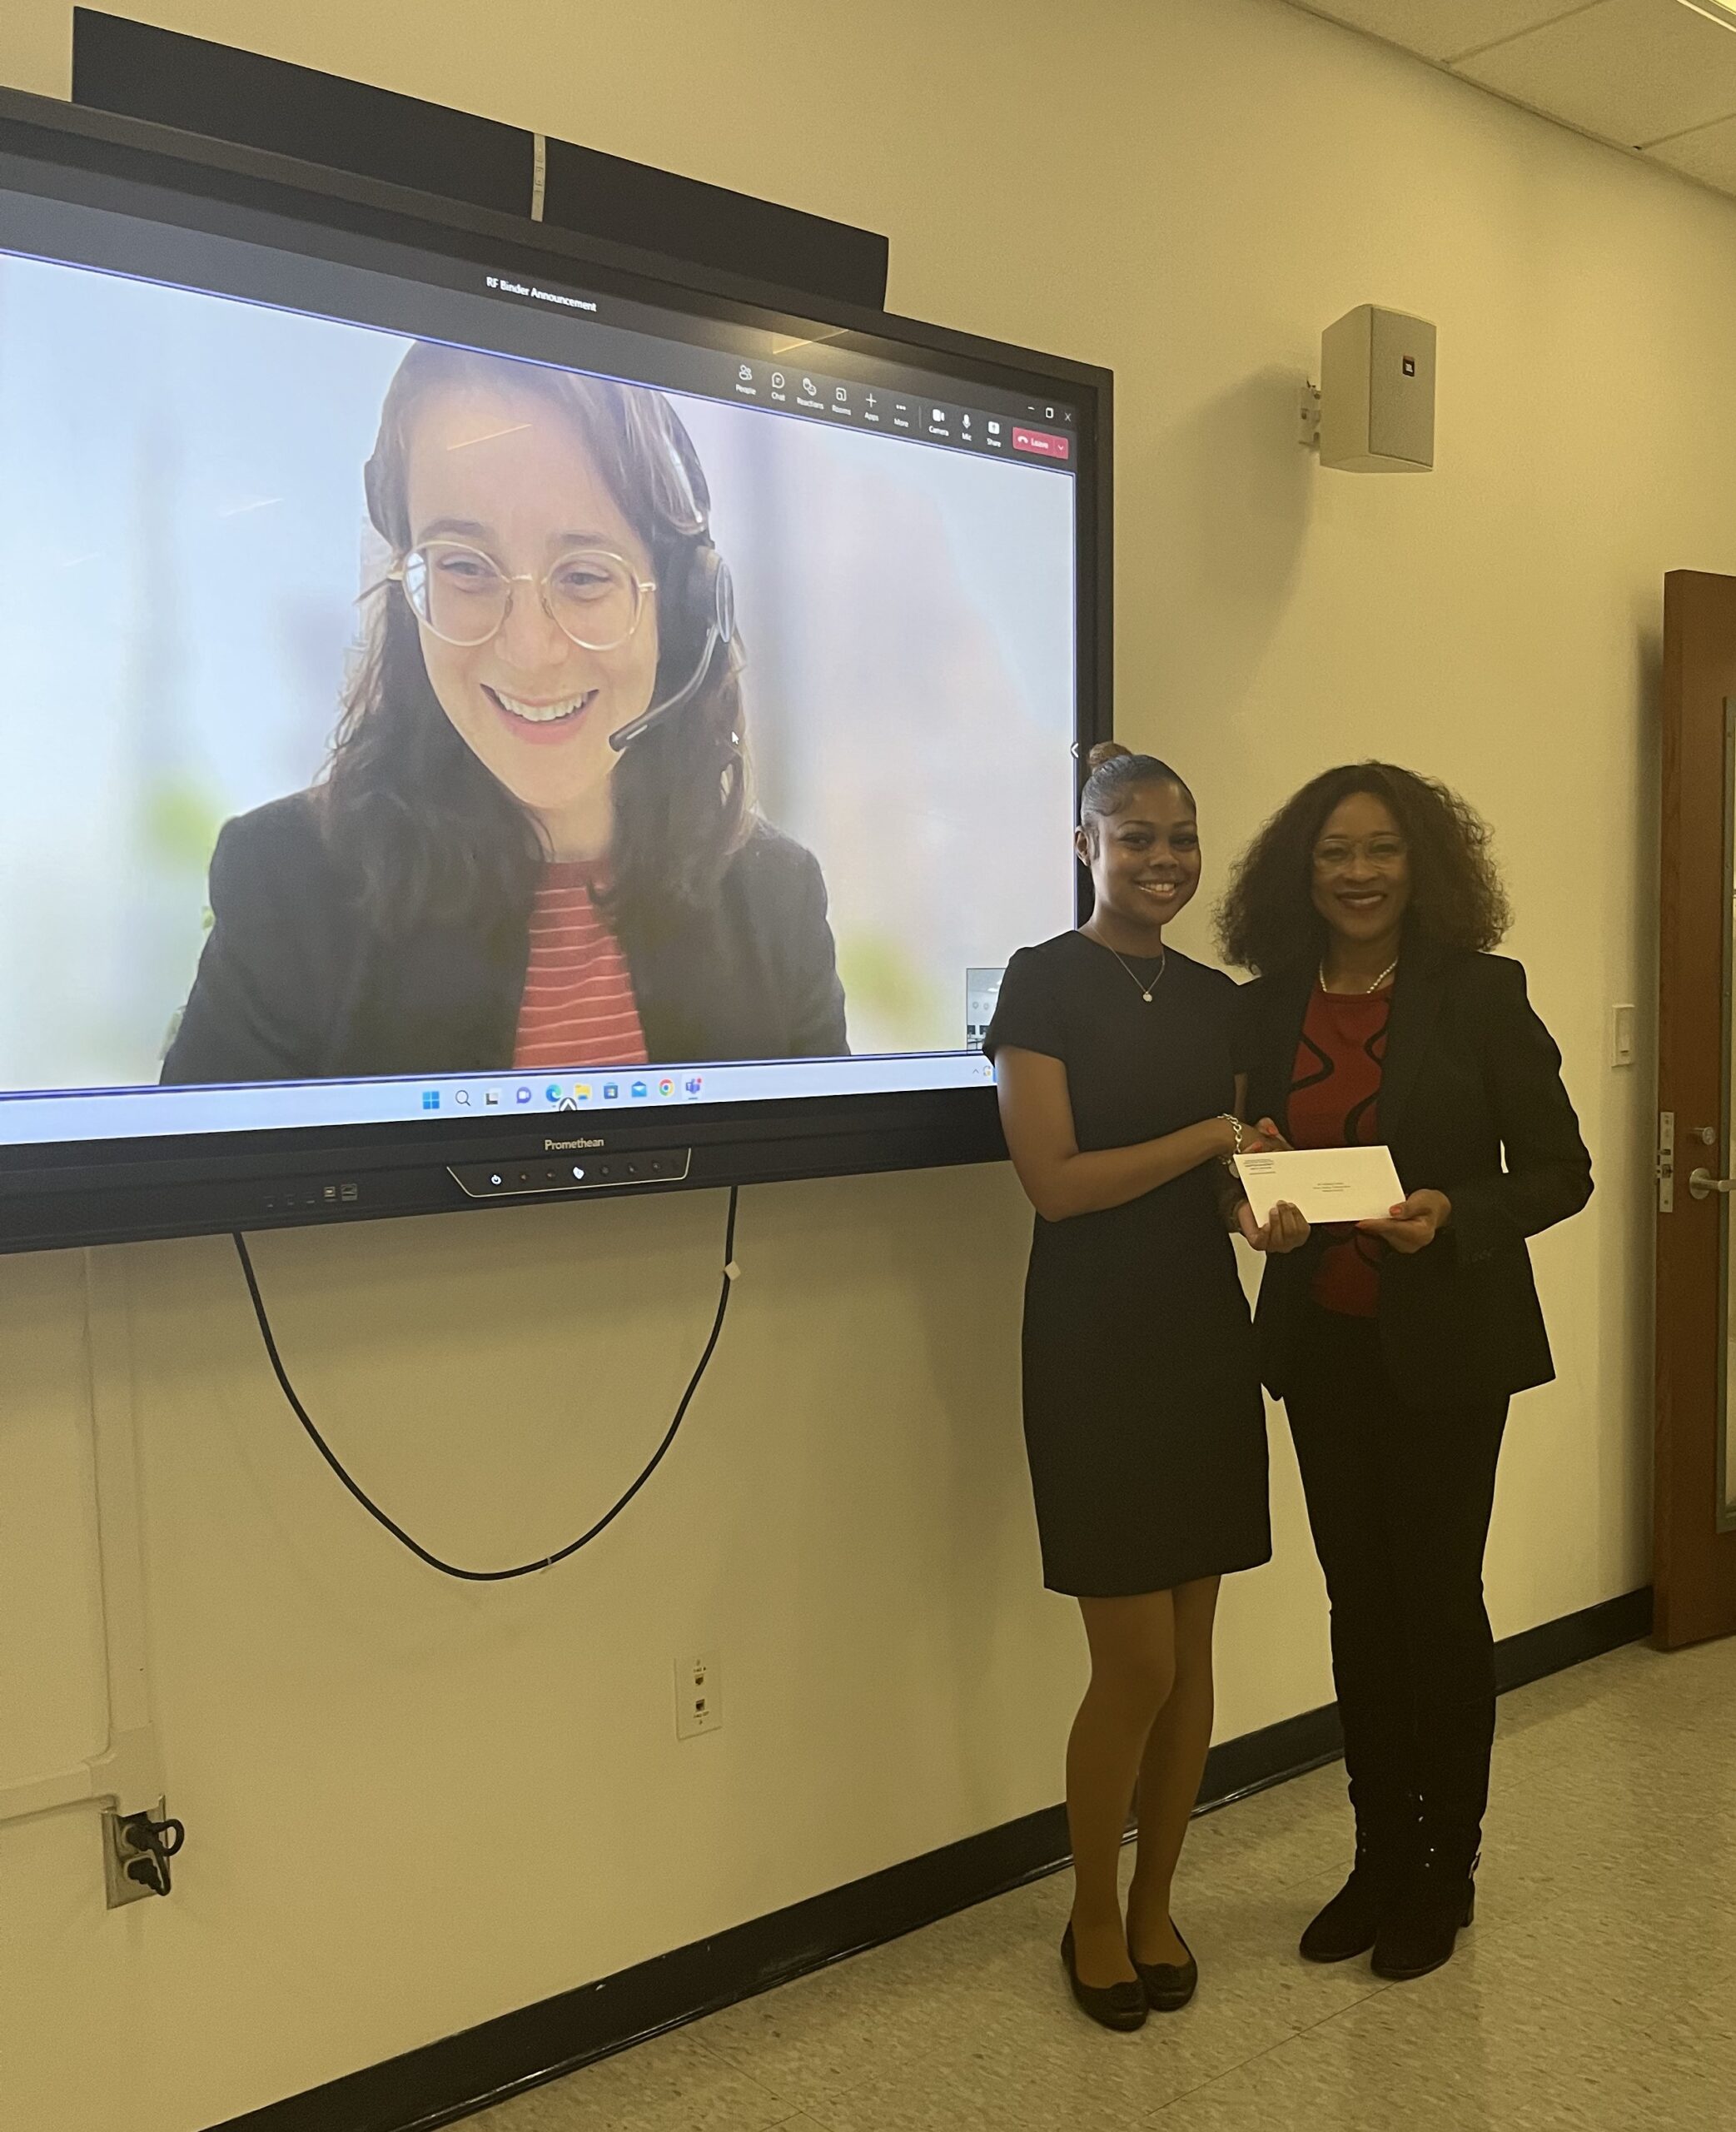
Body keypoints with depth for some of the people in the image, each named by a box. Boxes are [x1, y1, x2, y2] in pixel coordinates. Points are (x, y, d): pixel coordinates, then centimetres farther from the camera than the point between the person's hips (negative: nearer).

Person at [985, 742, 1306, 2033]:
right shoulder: (1045, 982, -8)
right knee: (1137, 1666, -1)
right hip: (1095, 1346, -6)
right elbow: (1054, 1180, -14)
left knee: (1192, 1654, 11)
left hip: (1206, 1337, 6)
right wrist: (1212, 1137, -12)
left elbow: (1218, 1186, 15)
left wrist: (1261, 1210, -7)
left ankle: (1156, 1907, 30)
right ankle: (1092, 1916, 23)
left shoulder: (1216, 999, 10)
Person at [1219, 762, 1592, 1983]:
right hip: (1322, 1345, 4)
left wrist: (1452, 1216, -23)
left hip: (1446, 1344, -3)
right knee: (1360, 1604, 13)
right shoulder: (1265, 1010, 3)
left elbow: (1561, 1171, -7)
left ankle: (1446, 1872, 26)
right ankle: (1380, 1859, 29)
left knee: (1438, 1599, 6)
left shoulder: (1479, 995, -8)